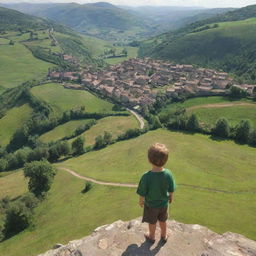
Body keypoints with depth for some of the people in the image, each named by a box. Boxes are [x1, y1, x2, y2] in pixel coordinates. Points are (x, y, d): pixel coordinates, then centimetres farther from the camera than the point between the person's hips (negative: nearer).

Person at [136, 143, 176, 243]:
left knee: (152, 222, 25)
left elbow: (142, 194, -22)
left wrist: (141, 201, 0)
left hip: (151, 205, -2)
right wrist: (171, 198, 11)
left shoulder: (146, 177, -36)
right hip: (164, 203, 2)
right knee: (163, 221, 29)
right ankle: (164, 236, 53)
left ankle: (152, 236, 50)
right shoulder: (168, 174, -27)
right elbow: (171, 190, -10)